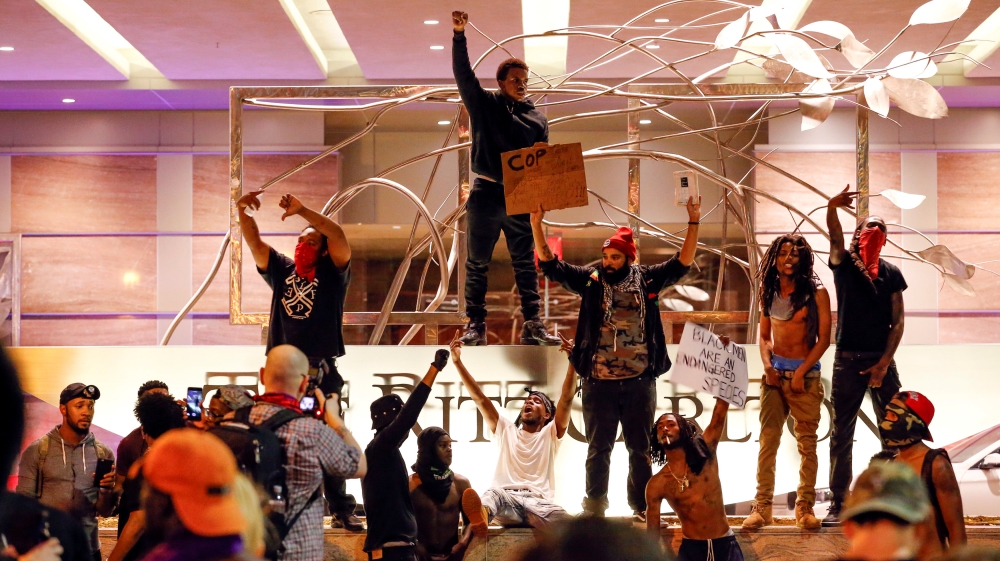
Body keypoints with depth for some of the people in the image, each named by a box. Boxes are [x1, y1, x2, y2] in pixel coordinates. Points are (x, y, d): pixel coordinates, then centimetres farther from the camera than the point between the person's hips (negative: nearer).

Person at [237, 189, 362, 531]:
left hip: (320, 374, -3)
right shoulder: (282, 270, 13)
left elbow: (339, 236, -14)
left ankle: (342, 509, 7)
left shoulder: (332, 273, 3)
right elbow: (254, 243, 4)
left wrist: (302, 211, -22)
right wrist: (243, 212, -12)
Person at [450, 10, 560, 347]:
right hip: (486, 195, -2)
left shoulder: (536, 118, 9)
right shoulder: (483, 105, 4)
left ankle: (532, 326, 5)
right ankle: (476, 326, 6)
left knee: (525, 265, 4)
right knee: (477, 265, 1)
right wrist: (459, 36, -18)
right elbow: (462, 73, -7)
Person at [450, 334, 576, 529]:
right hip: (505, 501, -1)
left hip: (539, 502, 1)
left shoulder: (550, 434, 24)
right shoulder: (507, 431, 29)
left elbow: (566, 399, 11)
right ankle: (481, 516, -76)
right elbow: (479, 398, 22)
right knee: (493, 494, -41)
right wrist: (458, 362, 15)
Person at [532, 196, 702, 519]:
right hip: (599, 382, 0)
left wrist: (693, 223, -6)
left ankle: (642, 509, 15)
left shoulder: (647, 280, 5)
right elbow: (549, 263, 1)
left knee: (640, 449, 8)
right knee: (598, 449, 5)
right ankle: (595, 508, 11)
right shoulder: (590, 280, 4)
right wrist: (537, 225, -8)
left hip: (639, 381, 1)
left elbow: (683, 262, 3)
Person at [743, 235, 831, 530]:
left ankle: (805, 507, 6)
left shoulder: (816, 293, -2)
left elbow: (824, 338, -4)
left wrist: (801, 372, -10)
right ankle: (762, 507, -1)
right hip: (775, 373, 3)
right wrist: (767, 366, -2)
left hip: (806, 375, -3)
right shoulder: (769, 292, 10)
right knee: (768, 440, -2)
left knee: (807, 442, 0)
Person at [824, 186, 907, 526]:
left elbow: (897, 321, 3)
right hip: (848, 360, -1)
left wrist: (884, 363, -8)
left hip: (881, 360, 1)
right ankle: (838, 503, 5)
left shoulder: (891, 274, 7)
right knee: (841, 433, 1)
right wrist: (832, 208, -38)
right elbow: (835, 236, -18)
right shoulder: (844, 264, 3)